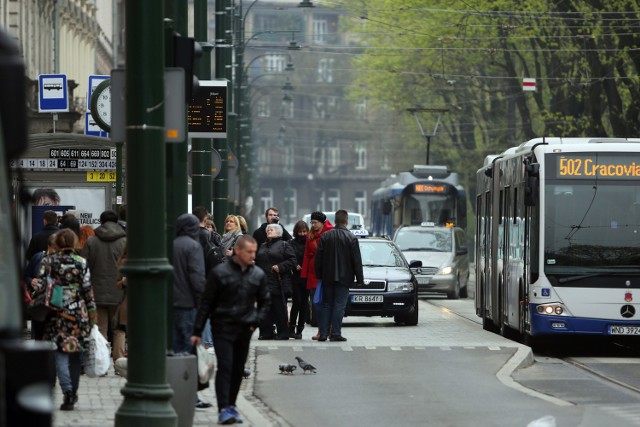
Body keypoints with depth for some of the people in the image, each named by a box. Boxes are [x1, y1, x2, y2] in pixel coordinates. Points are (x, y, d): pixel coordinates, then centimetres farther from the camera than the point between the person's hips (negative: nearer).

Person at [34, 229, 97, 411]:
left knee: (60, 353, -1)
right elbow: (87, 288, 0)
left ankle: (68, 391, -18)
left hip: (56, 313, -1)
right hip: (78, 312, 1)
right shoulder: (81, 262, -1)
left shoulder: (48, 261, -2)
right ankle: (73, 393, 20)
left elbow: (40, 283, -10)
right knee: (75, 353, 13)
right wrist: (92, 311, 7)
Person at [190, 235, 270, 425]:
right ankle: (224, 409, -16)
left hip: (244, 329, 4)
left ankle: (231, 406, 19)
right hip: (223, 327, -4)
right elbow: (206, 302, -3)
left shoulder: (258, 275, 5)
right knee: (225, 366, -12)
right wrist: (197, 331, -5)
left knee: (238, 369, 8)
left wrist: (256, 320, -1)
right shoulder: (220, 272, -7)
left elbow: (265, 302, 17)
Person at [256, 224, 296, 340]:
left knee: (280, 308, -3)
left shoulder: (284, 245, 2)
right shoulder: (262, 246, 21)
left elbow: (292, 261, -7)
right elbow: (257, 262, 23)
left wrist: (280, 267, -18)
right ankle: (266, 332, 9)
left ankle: (283, 333, 3)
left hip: (279, 283, -6)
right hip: (264, 283, 6)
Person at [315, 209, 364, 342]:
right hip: (344, 277, -3)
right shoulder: (351, 238, -7)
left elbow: (318, 258, 5)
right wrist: (360, 279, 0)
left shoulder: (325, 236, 2)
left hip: (327, 277, 3)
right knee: (339, 305, -2)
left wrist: (319, 274, 12)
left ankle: (323, 333, 6)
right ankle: (335, 333, -5)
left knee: (326, 305, 10)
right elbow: (357, 261, -6)